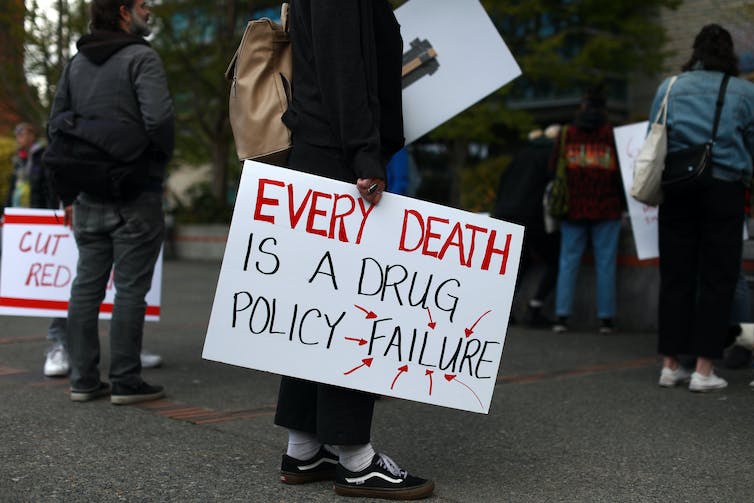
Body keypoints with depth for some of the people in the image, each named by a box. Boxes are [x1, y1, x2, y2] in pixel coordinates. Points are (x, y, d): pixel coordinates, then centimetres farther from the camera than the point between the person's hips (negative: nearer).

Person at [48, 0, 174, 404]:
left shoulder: (76, 64, 13)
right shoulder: (141, 58, -9)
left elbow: (57, 126, 13)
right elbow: (158, 117, -23)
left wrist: (68, 193, 16)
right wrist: (162, 158, -3)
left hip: (89, 194, 6)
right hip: (136, 194, -6)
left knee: (87, 284, 10)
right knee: (130, 287, -1)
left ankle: (83, 379, 15)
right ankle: (125, 381, 3)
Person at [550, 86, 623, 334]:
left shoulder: (567, 134, 6)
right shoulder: (612, 135, 0)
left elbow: (553, 169, 9)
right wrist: (622, 203, 13)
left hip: (572, 209, 2)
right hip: (606, 211, -1)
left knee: (568, 261, 5)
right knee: (605, 263, 3)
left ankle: (562, 316, 0)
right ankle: (606, 318, 3)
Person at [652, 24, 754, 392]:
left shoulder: (669, 87, 8)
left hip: (677, 191, 3)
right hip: (724, 188, -2)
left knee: (675, 277, 8)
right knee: (717, 279, 2)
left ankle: (670, 365, 11)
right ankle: (703, 370, 0)